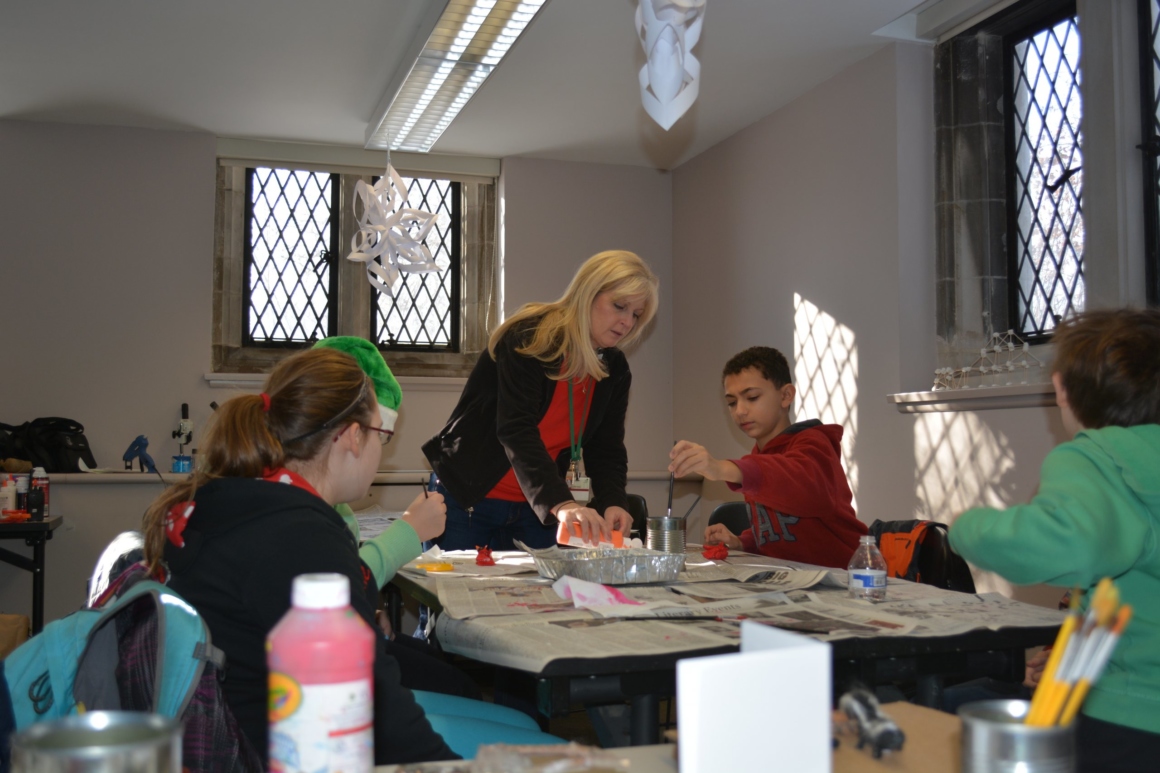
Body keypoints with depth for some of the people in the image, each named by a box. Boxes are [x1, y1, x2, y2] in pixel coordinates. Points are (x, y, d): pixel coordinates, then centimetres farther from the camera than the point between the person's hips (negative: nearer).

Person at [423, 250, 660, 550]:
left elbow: (606, 449, 0)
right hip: (467, 500, -5)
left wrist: (612, 502, -21)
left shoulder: (615, 370, 2)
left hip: (538, 510, 6)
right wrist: (560, 503, -42)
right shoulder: (529, 339, -18)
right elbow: (515, 430, -30)